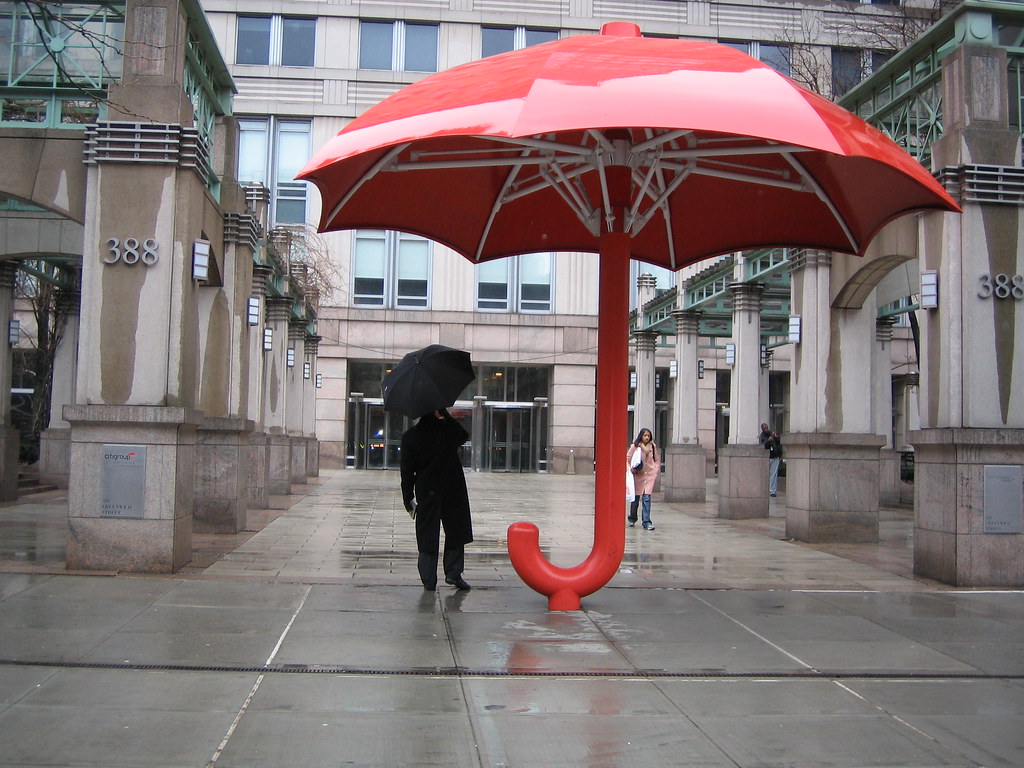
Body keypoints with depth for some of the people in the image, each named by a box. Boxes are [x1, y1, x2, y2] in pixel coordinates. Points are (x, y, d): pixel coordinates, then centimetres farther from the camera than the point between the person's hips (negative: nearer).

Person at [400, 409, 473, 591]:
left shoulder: (410, 436, -7)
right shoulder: (449, 429, -9)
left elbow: (407, 470, -3)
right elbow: (464, 436, 16)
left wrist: (408, 497, 5)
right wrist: (445, 415, 14)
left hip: (426, 493, 1)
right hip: (453, 491, 0)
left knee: (427, 536, 8)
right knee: (455, 534, 14)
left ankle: (429, 581, 8)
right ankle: (453, 573, 9)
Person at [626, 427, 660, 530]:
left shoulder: (653, 446, 5)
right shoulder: (635, 447, -4)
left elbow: (657, 460, 16)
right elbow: (627, 459, -1)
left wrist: (656, 470, 6)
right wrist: (630, 468, -14)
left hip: (650, 474, 1)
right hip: (638, 475, -1)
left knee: (647, 498, -10)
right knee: (636, 498, 8)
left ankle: (646, 522, -9)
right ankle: (632, 519, 30)